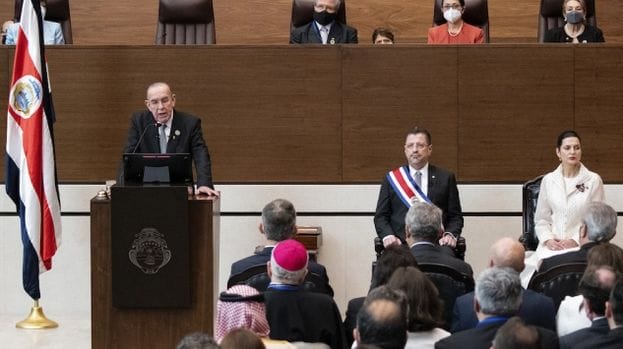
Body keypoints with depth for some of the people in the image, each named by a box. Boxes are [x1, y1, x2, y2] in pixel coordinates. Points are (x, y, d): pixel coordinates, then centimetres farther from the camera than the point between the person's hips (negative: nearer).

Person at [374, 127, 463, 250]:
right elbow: (380, 216, 12)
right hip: (400, 246, -1)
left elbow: (456, 216, 12)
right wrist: (387, 236, -8)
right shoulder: (391, 179, 14)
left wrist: (451, 235, -9)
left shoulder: (446, 178, 13)